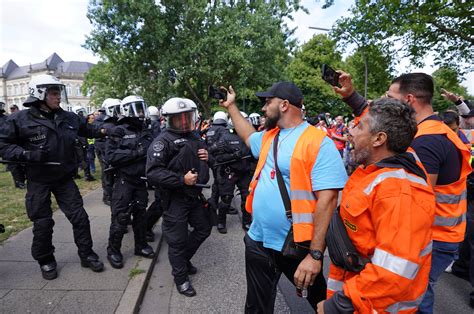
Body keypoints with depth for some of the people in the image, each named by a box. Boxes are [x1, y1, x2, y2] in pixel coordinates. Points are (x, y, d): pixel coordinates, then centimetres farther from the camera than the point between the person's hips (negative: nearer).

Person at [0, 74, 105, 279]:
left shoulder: (68, 118, 1)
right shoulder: (21, 119, -10)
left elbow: (88, 130, 17)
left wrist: (106, 131, 5)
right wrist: (27, 154, -22)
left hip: (64, 178, 3)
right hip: (38, 181, -3)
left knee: (79, 217, 5)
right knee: (42, 223, 8)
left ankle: (87, 255, 21)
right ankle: (45, 261, 30)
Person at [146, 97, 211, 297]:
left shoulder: (195, 136, 10)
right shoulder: (163, 141, -15)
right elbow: (153, 173, -23)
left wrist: (206, 156, 2)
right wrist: (181, 179, -26)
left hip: (195, 194, 8)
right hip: (175, 199, -8)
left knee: (203, 229, 20)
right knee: (178, 239, 6)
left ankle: (183, 259, 44)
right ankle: (181, 277, 29)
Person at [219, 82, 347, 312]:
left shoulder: (318, 143, -17)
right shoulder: (269, 136, 7)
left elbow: (327, 198, -22)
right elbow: (248, 136, 30)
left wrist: (315, 254, -24)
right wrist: (231, 106, 32)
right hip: (258, 241, 6)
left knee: (319, 300, 23)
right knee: (256, 306, 23)